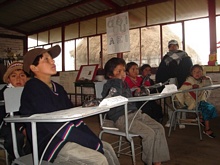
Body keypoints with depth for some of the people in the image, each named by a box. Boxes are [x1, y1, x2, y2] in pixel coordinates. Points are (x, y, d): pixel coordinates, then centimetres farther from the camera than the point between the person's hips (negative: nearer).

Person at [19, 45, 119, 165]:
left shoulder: (58, 88, 12)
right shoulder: (32, 88, -12)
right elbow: (54, 125, -21)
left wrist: (93, 139, -8)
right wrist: (93, 143, -21)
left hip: (64, 137, 8)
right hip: (47, 143, -8)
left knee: (107, 148, 5)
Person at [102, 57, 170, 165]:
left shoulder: (124, 83, 21)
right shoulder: (109, 85, -5)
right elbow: (116, 97, -27)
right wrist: (118, 80, -16)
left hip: (134, 113, 9)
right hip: (121, 118, -9)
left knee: (159, 128, -6)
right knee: (149, 133, -23)